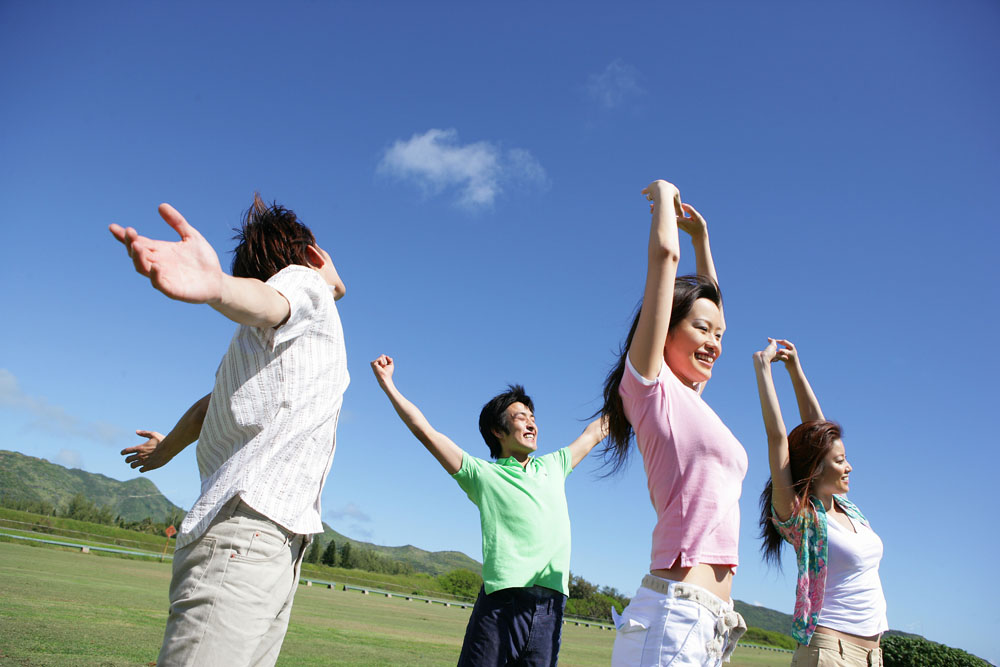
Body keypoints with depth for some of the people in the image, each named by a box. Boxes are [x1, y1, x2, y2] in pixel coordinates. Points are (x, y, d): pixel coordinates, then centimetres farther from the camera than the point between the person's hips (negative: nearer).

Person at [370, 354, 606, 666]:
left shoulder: (553, 466, 22)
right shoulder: (482, 474, 9)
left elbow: (595, 431, 34)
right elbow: (426, 432, 4)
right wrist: (388, 385, 1)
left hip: (551, 604, 4)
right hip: (502, 600, -3)